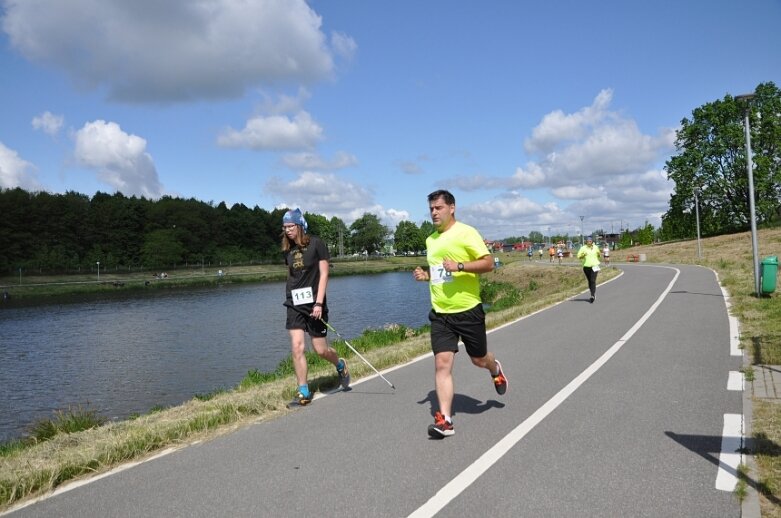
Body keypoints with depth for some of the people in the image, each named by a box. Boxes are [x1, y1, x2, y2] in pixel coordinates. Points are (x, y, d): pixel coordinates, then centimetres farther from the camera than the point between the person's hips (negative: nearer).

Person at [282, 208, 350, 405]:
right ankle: (303, 392, 4)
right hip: (294, 304, 4)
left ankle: (341, 365, 35)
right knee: (297, 347, -6)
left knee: (321, 350, 2)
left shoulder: (316, 244, -7)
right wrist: (289, 298, 14)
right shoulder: (288, 250, 7)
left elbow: (324, 274, -10)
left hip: (314, 302, -4)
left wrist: (319, 303, -16)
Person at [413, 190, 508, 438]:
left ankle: (495, 370, 49)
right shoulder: (430, 239, 12)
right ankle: (445, 420, -2)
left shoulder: (466, 233, -9)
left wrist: (460, 265, -27)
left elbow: (487, 263, -14)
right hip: (440, 314, 5)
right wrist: (425, 275, 4)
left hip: (468, 311, -4)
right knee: (442, 364, -6)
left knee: (479, 359, 13)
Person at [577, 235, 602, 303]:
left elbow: (598, 255, 17)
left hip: (594, 266, -2)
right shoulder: (583, 248, -1)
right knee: (589, 281, 11)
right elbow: (578, 256, 0)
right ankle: (594, 295, 27)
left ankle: (592, 296, -19)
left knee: (593, 281, -14)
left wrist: (598, 254, -6)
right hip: (586, 266, 2)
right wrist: (583, 255, -20)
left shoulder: (596, 247, 3)